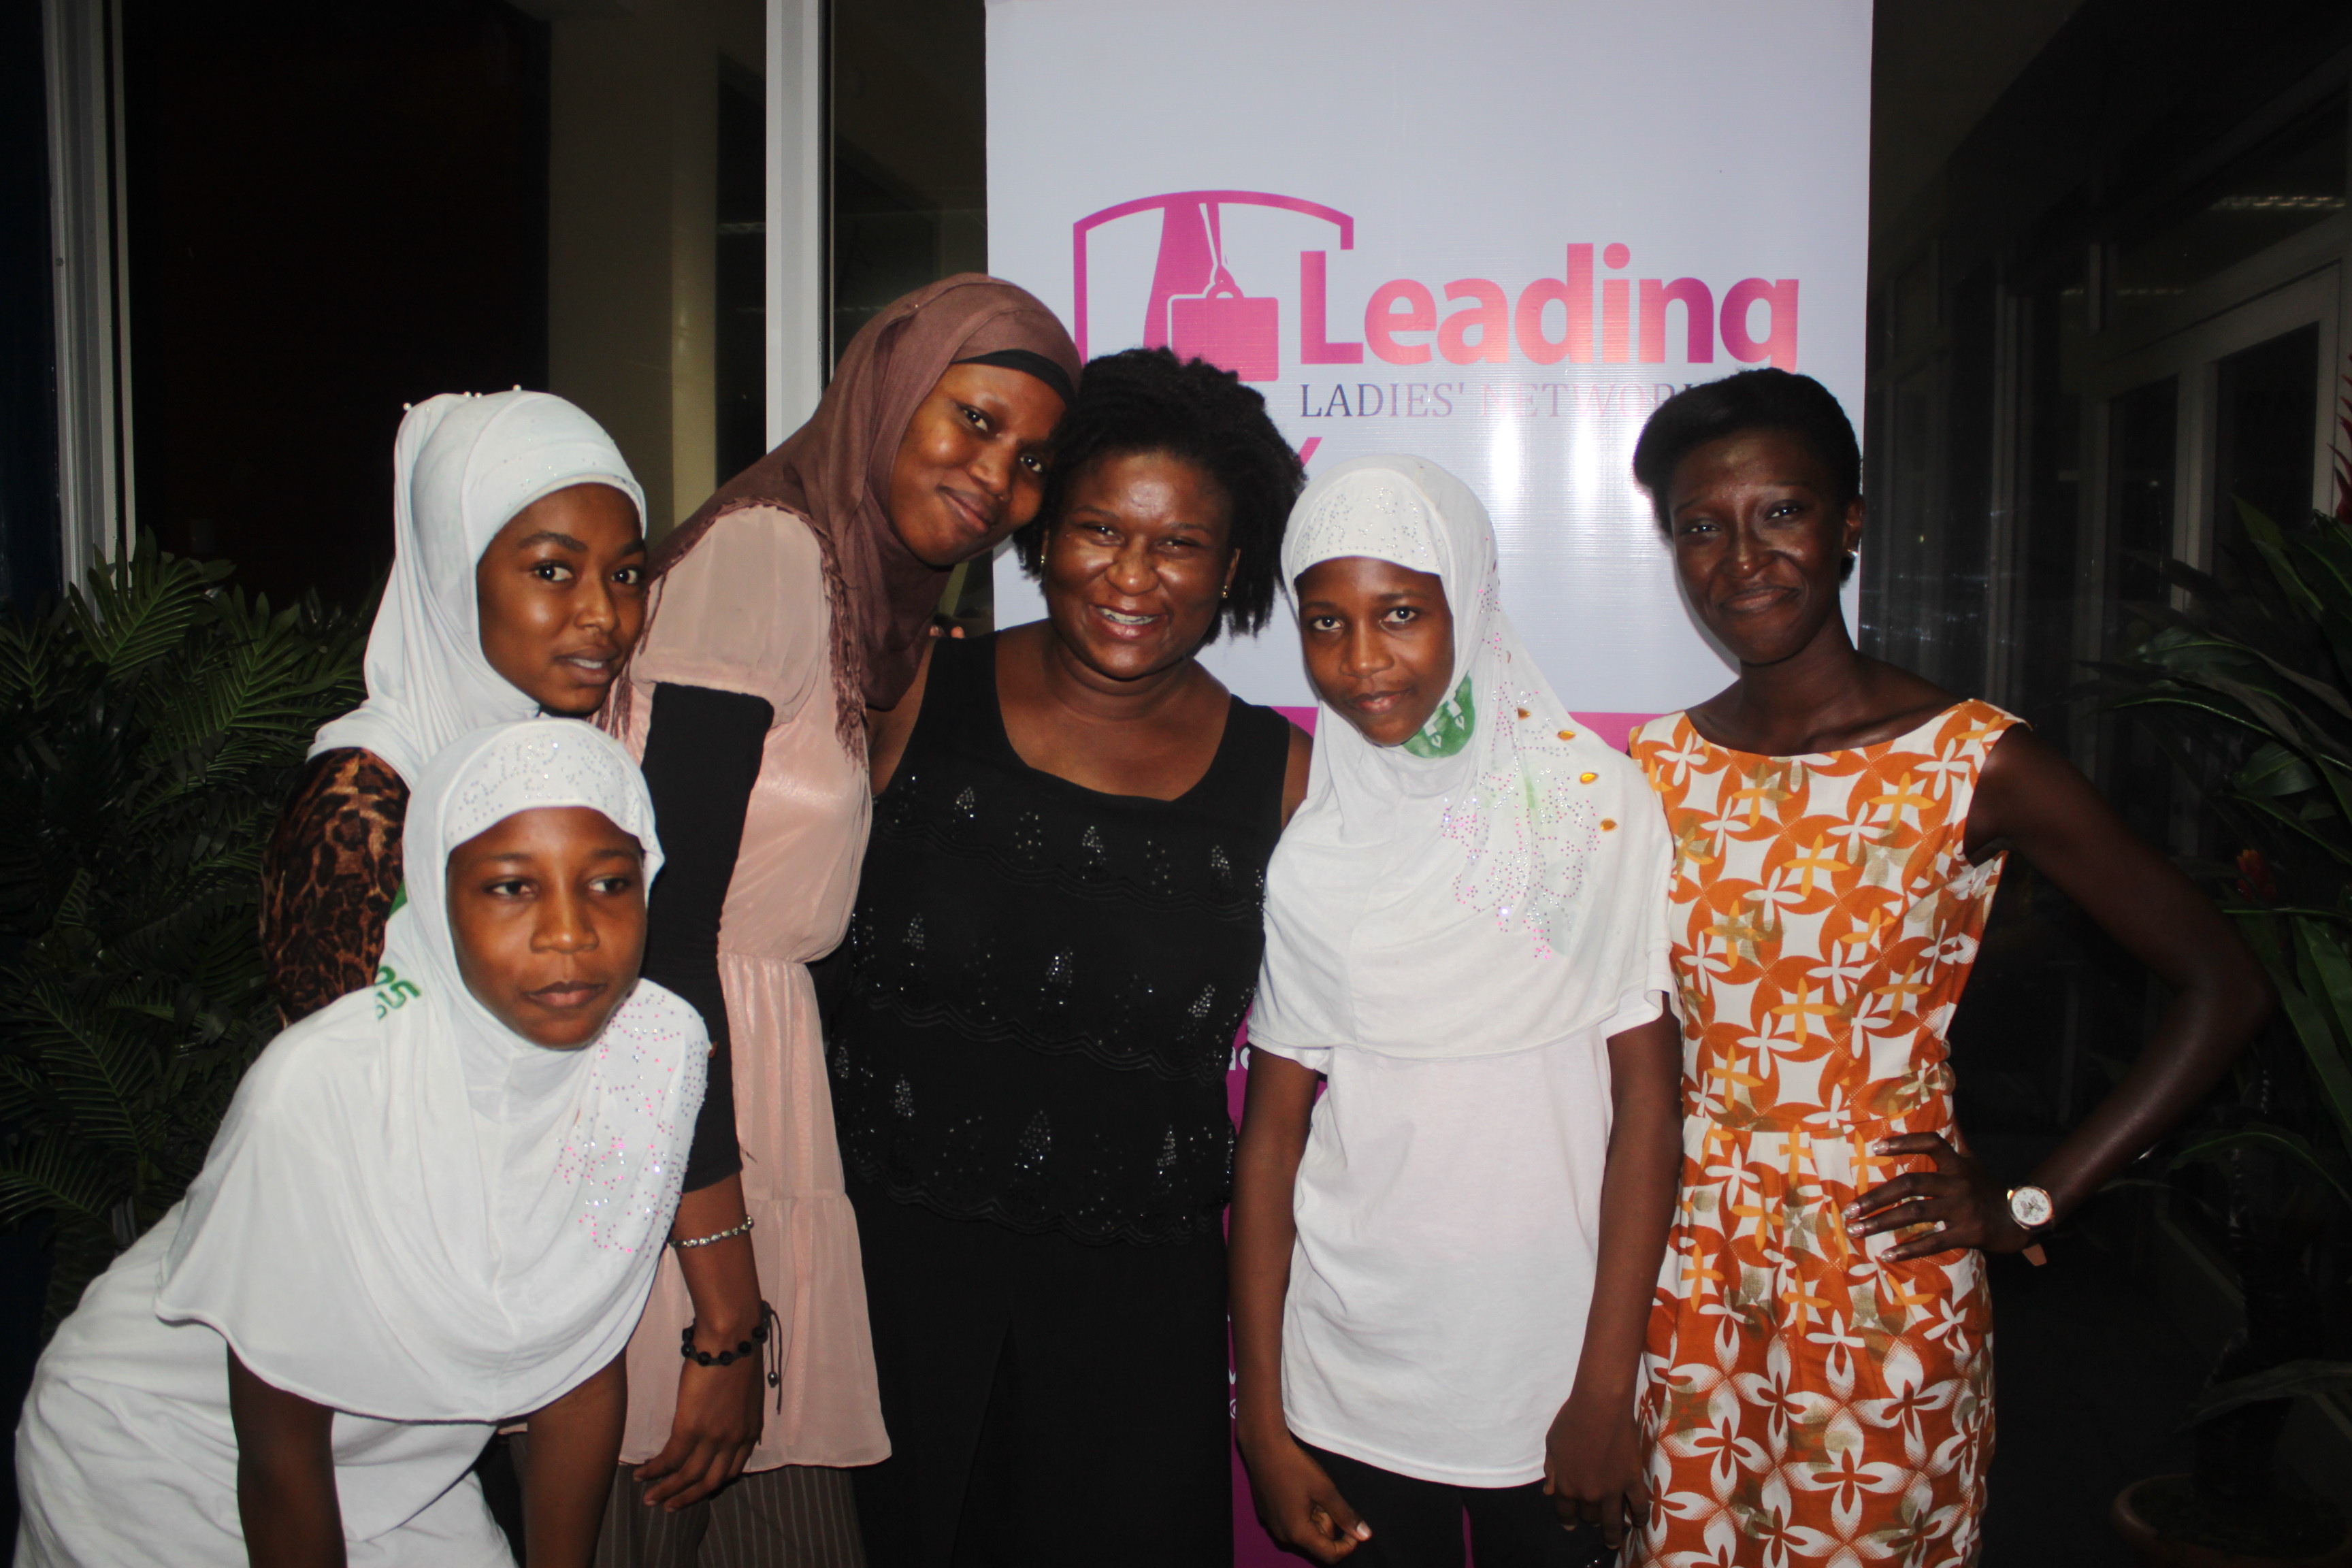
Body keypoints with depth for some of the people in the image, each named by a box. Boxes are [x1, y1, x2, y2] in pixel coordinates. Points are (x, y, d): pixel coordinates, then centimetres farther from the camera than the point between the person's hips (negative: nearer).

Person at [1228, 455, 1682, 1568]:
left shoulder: (1595, 802, -7)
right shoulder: (1307, 849, -3)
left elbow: (1644, 1096, -7)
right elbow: (1272, 1130, -1)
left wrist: (1606, 1388, -8)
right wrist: (1260, 1420, -2)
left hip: (1554, 1378, -1)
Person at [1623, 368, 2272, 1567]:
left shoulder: (1976, 765, -11)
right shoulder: (1655, 768, 0)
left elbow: (2222, 987, -7)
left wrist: (2035, 1203, -8)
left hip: (1884, 1277, -3)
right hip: (1684, 1271, 4)